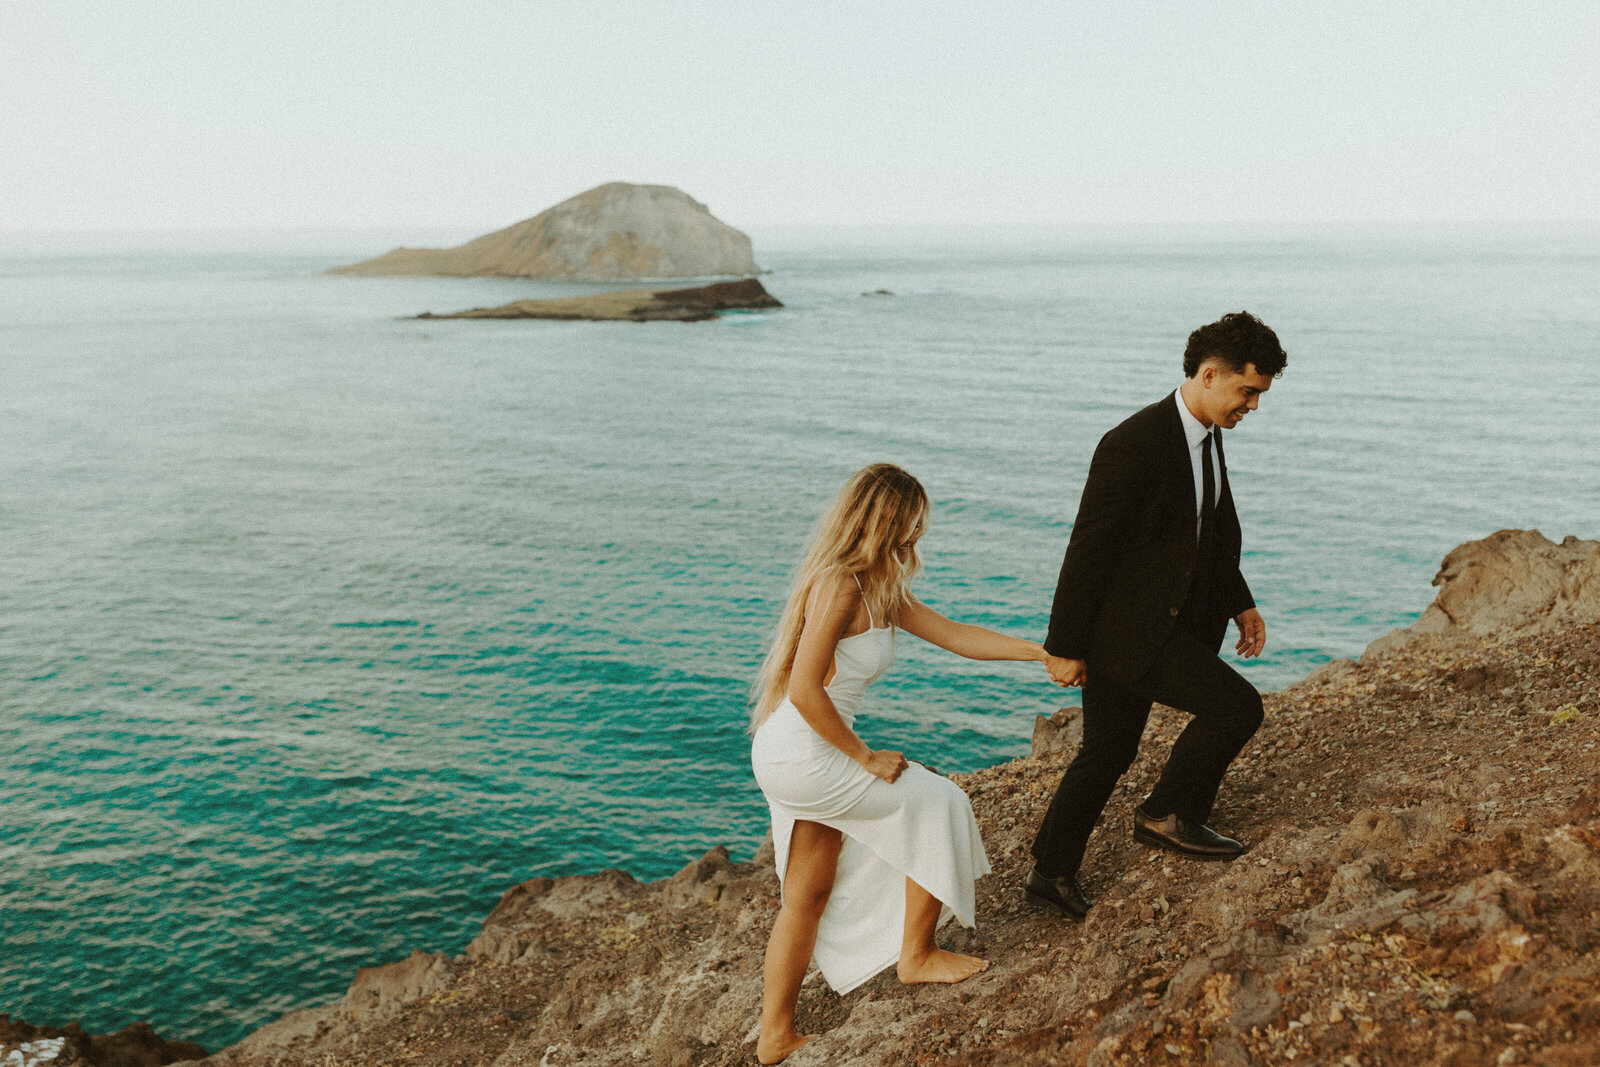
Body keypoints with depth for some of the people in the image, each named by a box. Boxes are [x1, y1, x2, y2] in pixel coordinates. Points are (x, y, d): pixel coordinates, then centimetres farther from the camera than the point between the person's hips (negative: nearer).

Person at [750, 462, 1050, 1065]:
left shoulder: (878, 587, 11)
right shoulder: (839, 585, -20)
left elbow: (955, 636, 14)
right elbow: (805, 690, -25)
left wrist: (1044, 652, 12)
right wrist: (866, 758, -16)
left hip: (795, 758, 10)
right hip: (801, 755, -10)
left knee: (809, 897, 16)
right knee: (937, 802, 4)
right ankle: (917, 955, 20)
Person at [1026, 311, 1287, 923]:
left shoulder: (1205, 437, 7)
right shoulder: (1134, 446, -22)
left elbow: (1216, 532, 21)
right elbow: (1087, 548, -21)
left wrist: (1240, 603, 19)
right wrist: (1067, 647, -17)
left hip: (1167, 619, 10)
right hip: (1122, 627, -10)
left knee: (1109, 754, 16)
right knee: (1236, 706, -13)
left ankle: (1051, 874, 29)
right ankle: (1169, 814, 10)